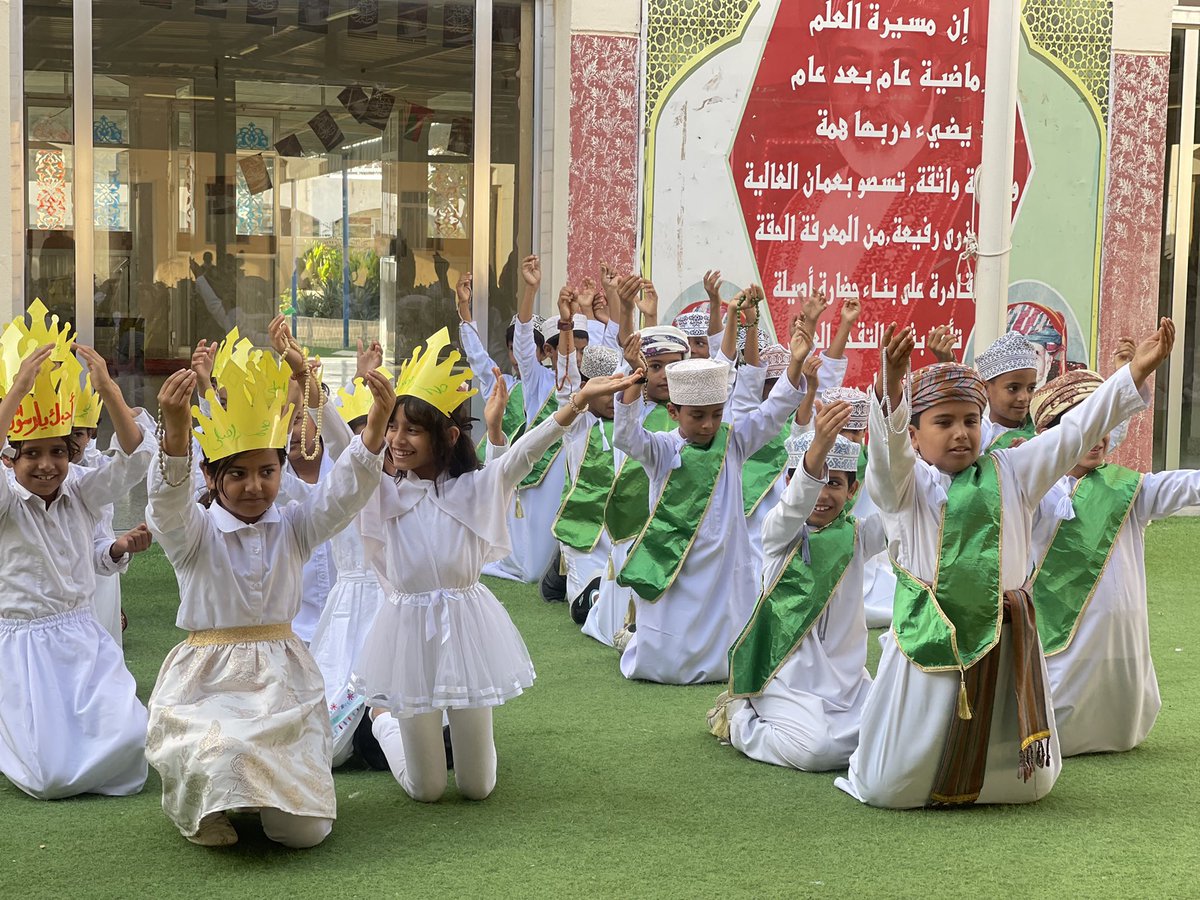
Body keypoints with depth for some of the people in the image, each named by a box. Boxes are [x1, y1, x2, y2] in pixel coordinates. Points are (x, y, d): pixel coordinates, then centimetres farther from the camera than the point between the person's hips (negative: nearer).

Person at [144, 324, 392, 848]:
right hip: (207, 681, -3)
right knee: (220, 760, -36)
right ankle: (205, 807, 4)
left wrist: (375, 425, -29)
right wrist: (175, 430, -47)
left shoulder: (292, 526, 7)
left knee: (305, 831, -8)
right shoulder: (194, 531, -3)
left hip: (284, 680, 3)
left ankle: (260, 790, 29)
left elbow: (344, 493, -10)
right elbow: (168, 500, -25)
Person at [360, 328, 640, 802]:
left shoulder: (474, 489, -4)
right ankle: (384, 718, 41)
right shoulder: (383, 494, -2)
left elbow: (523, 455, -17)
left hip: (465, 627, 0)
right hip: (410, 632, 0)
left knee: (478, 787, 9)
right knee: (425, 789, 10)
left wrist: (579, 400, -29)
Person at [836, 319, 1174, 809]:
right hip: (930, 639, -4)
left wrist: (1137, 370, -1)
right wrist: (891, 386, -43)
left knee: (1027, 783, 13)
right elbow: (889, 445, -22)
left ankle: (968, 774, 44)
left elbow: (1077, 430, 7)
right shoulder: (905, 484, -2)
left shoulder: (1010, 473, 10)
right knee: (891, 787, -1)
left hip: (1004, 642, 4)